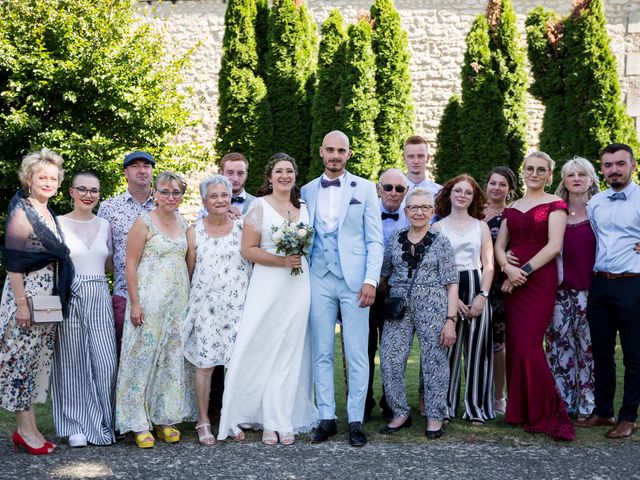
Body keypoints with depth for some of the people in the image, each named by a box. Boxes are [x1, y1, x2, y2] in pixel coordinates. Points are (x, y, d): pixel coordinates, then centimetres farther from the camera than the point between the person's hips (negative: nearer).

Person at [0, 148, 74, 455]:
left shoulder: (50, 214, 13)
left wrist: (56, 301, 16)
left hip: (49, 296, 8)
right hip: (26, 293, -8)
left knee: (38, 358, 10)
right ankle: (26, 428, 7)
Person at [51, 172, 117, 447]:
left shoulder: (104, 226, 12)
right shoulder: (58, 224, 1)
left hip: (99, 298, 3)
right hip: (70, 298, -3)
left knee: (105, 361, -2)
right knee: (73, 362, 2)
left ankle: (101, 423, 12)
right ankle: (76, 426, 14)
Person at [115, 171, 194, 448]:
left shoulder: (183, 223, 11)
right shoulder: (144, 223, -6)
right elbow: (130, 264, -9)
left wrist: (188, 299, 10)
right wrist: (135, 303, -14)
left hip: (179, 301, 6)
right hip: (150, 300, -6)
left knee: (173, 358, 8)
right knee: (144, 356, -2)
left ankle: (165, 419, 18)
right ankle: (140, 424, 5)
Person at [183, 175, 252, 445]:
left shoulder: (242, 228, 6)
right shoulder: (194, 232, 4)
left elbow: (255, 263, 10)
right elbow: (188, 272, 7)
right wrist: (188, 304, 4)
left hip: (238, 306, 1)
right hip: (206, 307, -1)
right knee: (205, 364, 0)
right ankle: (203, 422, 10)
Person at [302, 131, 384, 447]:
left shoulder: (365, 189, 4)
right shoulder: (307, 191, 11)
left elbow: (375, 240, 0)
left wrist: (371, 280, -10)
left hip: (354, 281, -2)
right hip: (319, 280, 3)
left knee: (357, 355, -1)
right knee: (321, 354, 6)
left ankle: (356, 421, 7)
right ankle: (327, 418, 14)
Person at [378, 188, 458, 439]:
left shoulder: (441, 242, 1)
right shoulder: (395, 239, 10)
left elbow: (451, 284, -2)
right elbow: (383, 273, 19)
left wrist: (451, 320, -9)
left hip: (433, 309, -3)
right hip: (399, 309, 3)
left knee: (434, 363, 0)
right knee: (389, 361, -3)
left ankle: (435, 417, 16)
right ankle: (401, 413, 14)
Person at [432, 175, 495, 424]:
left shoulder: (481, 226, 12)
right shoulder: (438, 227, 7)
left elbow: (488, 265, 8)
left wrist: (482, 295, -8)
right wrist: (453, 298, -10)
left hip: (476, 290, 1)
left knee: (476, 350, 1)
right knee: (448, 350, -2)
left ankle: (476, 408, 9)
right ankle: (445, 407, 7)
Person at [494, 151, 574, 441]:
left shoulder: (554, 204, 1)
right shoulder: (511, 209, 17)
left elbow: (554, 246, -10)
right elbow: (499, 246, 11)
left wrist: (524, 270, -13)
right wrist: (508, 268, -10)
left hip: (540, 280, -5)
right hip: (513, 283, 5)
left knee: (528, 346, -13)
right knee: (516, 346, 4)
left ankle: (548, 414, -2)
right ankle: (522, 411, 14)